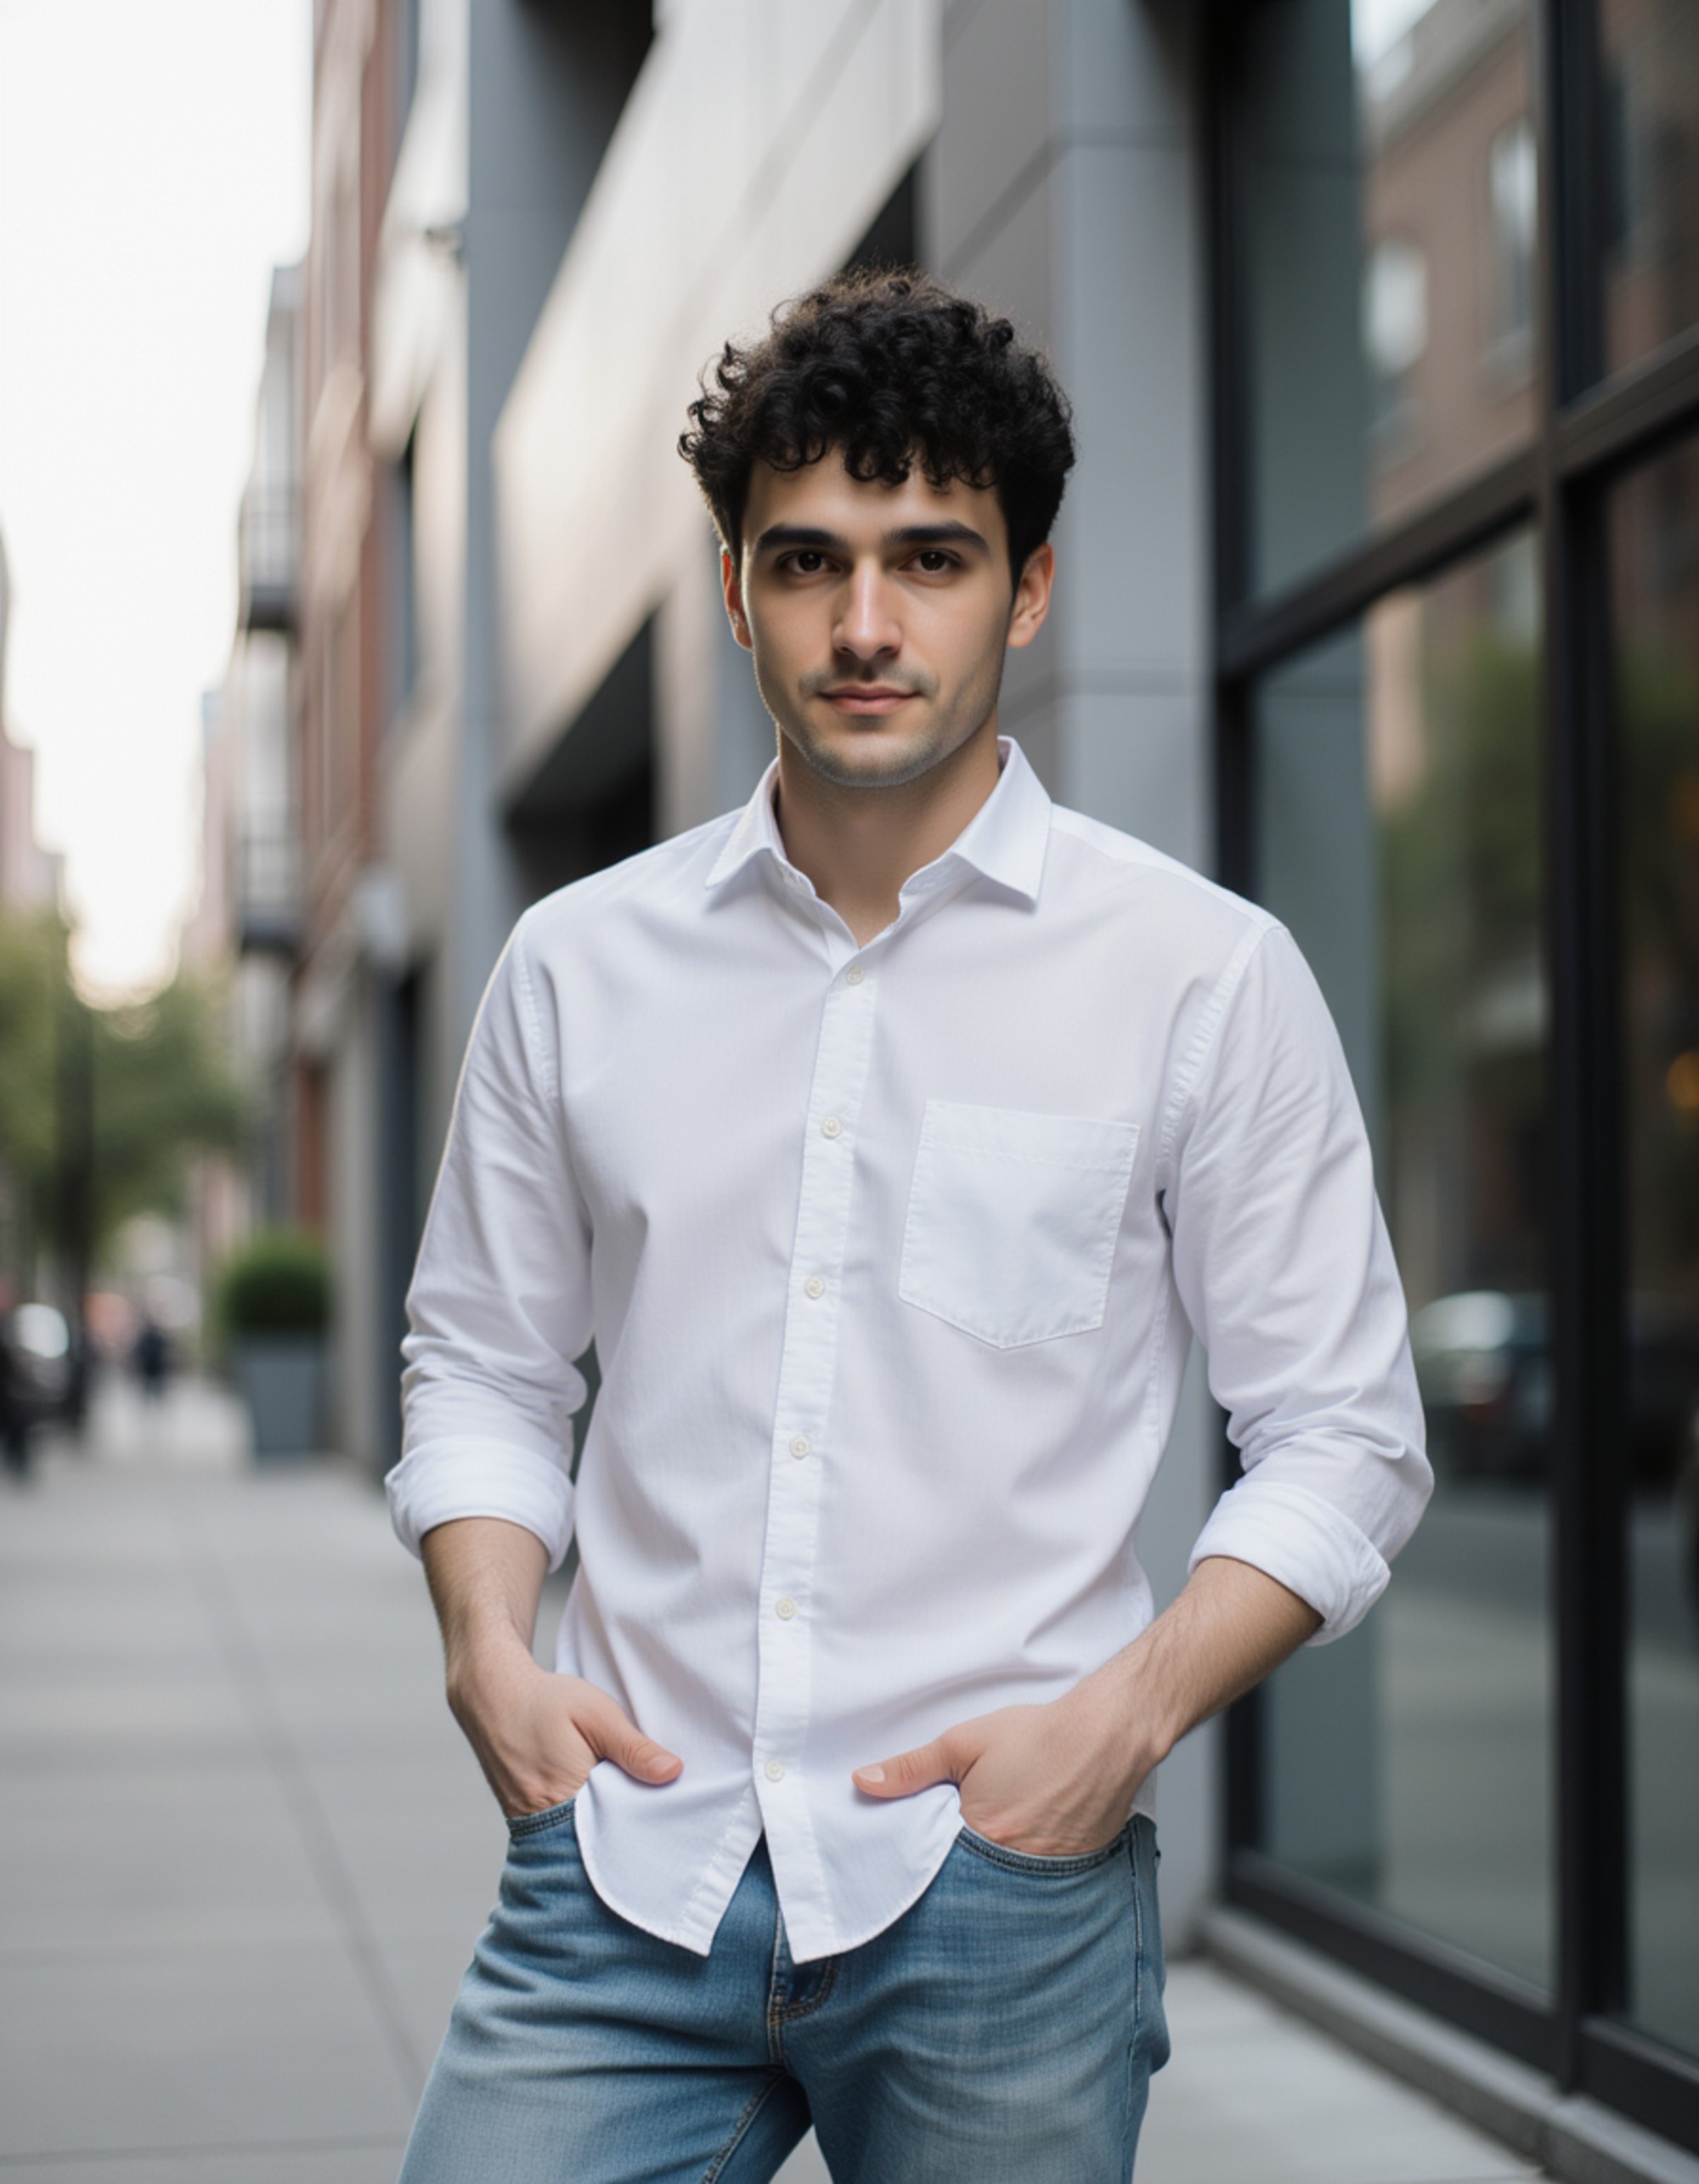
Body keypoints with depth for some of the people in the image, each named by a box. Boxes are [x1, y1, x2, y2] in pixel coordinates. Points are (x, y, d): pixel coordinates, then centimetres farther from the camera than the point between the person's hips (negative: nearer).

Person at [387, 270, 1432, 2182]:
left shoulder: (1203, 974, 0)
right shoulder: (579, 965, 8)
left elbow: (1344, 1432, 2)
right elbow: (482, 1368, 16)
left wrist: (1124, 1716, -11)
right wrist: (488, 1646, -1)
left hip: (1001, 1900, -1)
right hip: (626, 1871, 2)